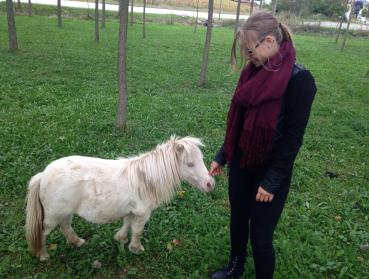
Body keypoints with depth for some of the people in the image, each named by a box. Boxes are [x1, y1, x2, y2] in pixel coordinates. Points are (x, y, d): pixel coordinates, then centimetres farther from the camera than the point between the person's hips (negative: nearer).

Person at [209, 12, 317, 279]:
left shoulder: (299, 79, -17)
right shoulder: (253, 72, 3)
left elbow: (293, 136, -17)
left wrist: (272, 180, -17)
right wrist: (222, 156, 11)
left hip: (270, 171, -7)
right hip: (241, 164, 7)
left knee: (260, 235, 5)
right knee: (238, 220, 22)